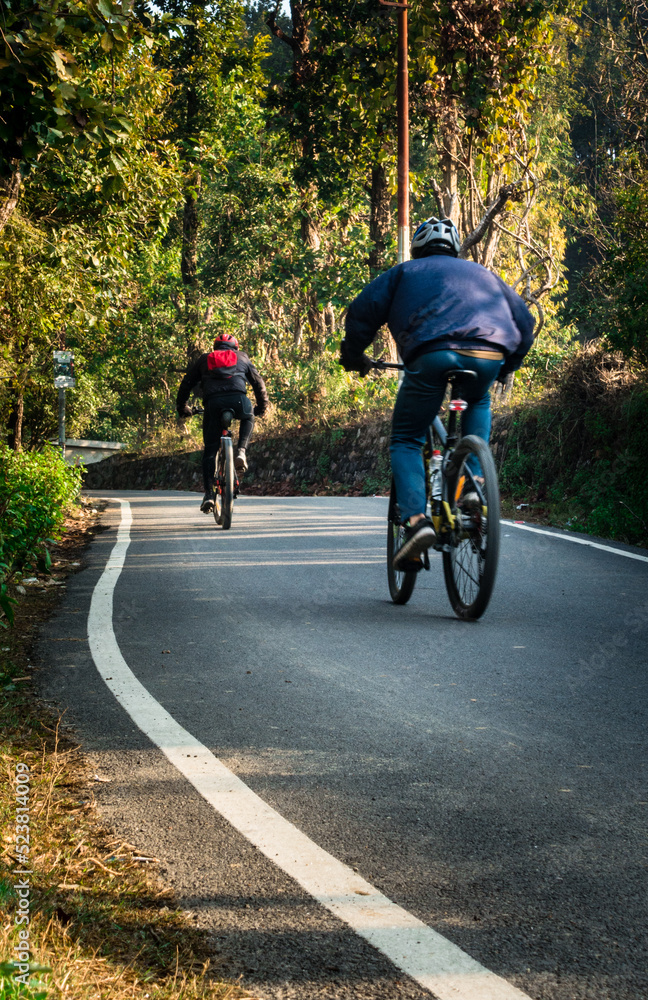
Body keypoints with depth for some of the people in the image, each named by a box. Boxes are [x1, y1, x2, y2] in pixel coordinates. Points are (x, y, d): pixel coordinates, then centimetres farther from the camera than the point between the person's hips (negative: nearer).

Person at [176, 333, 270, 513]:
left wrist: (182, 408, 36)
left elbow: (186, 384, 27)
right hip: (238, 399, 0)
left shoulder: (204, 359, 30)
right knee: (248, 419, 34)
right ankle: (240, 452, 9)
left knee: (210, 450, 8)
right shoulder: (242, 357, 30)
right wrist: (262, 406, 44)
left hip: (213, 402, 0)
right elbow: (258, 382, 32)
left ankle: (209, 495, -2)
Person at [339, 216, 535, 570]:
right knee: (479, 403, 36)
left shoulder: (405, 272, 27)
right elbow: (524, 320, 33)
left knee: (406, 441, 11)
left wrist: (353, 356, 27)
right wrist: (506, 366, 44)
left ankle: (415, 519, -12)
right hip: (488, 356, 3)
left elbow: (362, 311, 14)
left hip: (432, 354, -3)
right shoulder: (482, 273, 35)